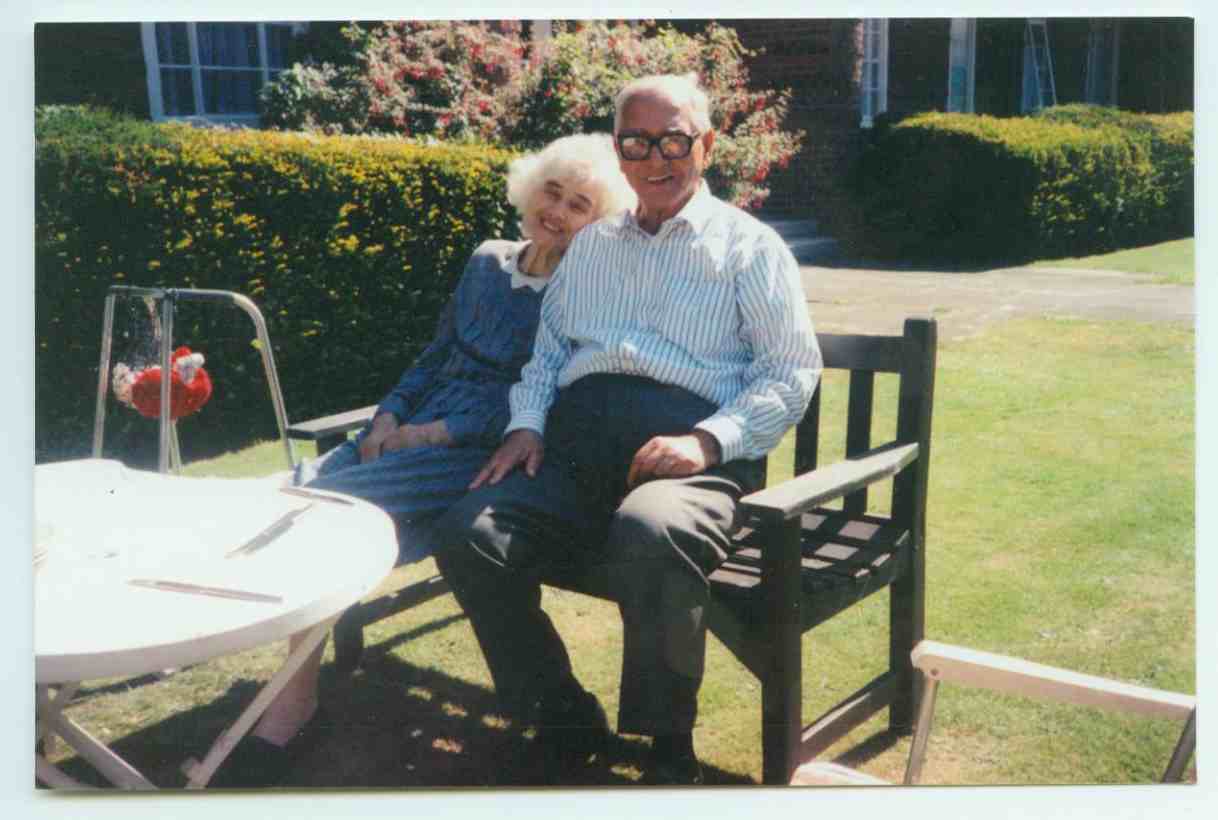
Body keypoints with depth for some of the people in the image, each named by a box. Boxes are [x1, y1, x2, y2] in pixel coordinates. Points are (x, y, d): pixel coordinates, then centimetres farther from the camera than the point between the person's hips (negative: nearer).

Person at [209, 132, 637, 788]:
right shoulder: (489, 262, 16)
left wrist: (437, 432, -16)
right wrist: (391, 413, 1)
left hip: (483, 455, -6)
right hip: (414, 432, 7)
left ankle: (296, 705, -12)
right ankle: (290, 696, -13)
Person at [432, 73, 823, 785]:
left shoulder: (749, 245, 12)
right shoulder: (590, 245, 27)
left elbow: (794, 370, 3)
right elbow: (549, 349, 28)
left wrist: (708, 440, -12)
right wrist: (527, 423, 6)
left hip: (689, 443, -4)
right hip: (577, 436, 5)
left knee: (651, 533, -38)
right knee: (469, 533, -22)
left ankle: (668, 741, -12)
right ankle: (565, 723, -3)